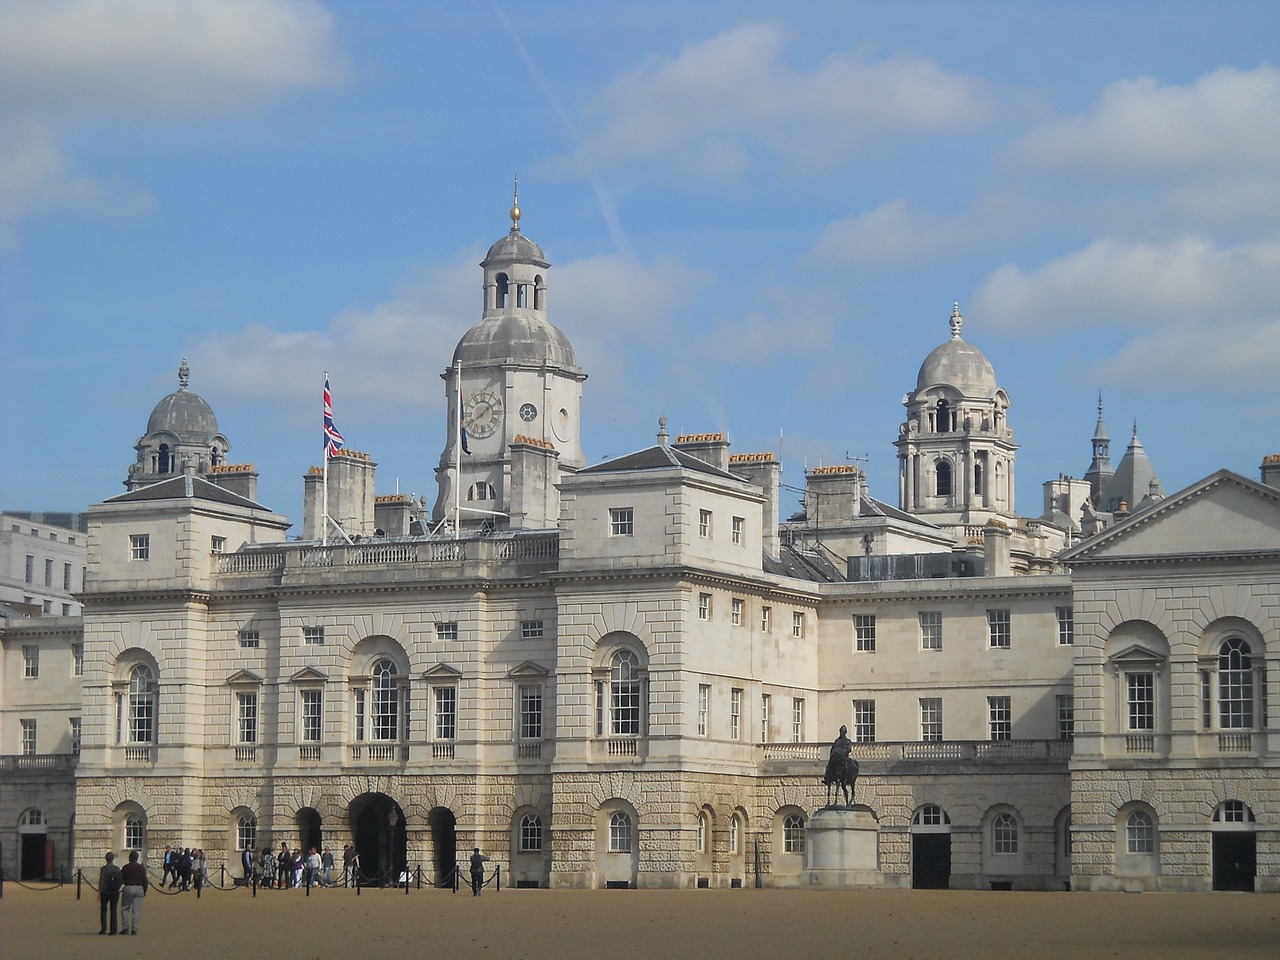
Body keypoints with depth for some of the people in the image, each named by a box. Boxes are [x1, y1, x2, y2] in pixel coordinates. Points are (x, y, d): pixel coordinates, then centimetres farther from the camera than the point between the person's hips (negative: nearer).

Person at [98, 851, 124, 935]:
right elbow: (121, 881, 1)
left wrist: (99, 891, -10)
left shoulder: (103, 869, -8)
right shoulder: (117, 869, 0)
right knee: (114, 911, 5)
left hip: (105, 892, -2)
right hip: (115, 893, 2)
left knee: (103, 910, 8)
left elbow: (101, 881, -12)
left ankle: (103, 929, 2)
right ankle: (113, 930, 1)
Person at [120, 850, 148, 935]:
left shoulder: (125, 867, -3)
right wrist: (145, 890, 13)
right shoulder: (142, 868, 4)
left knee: (124, 908, 11)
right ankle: (134, 929, -1)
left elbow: (121, 879, 0)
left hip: (128, 888, -2)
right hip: (139, 889, 2)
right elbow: (145, 880, 4)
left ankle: (125, 927, 3)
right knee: (136, 910, 3)